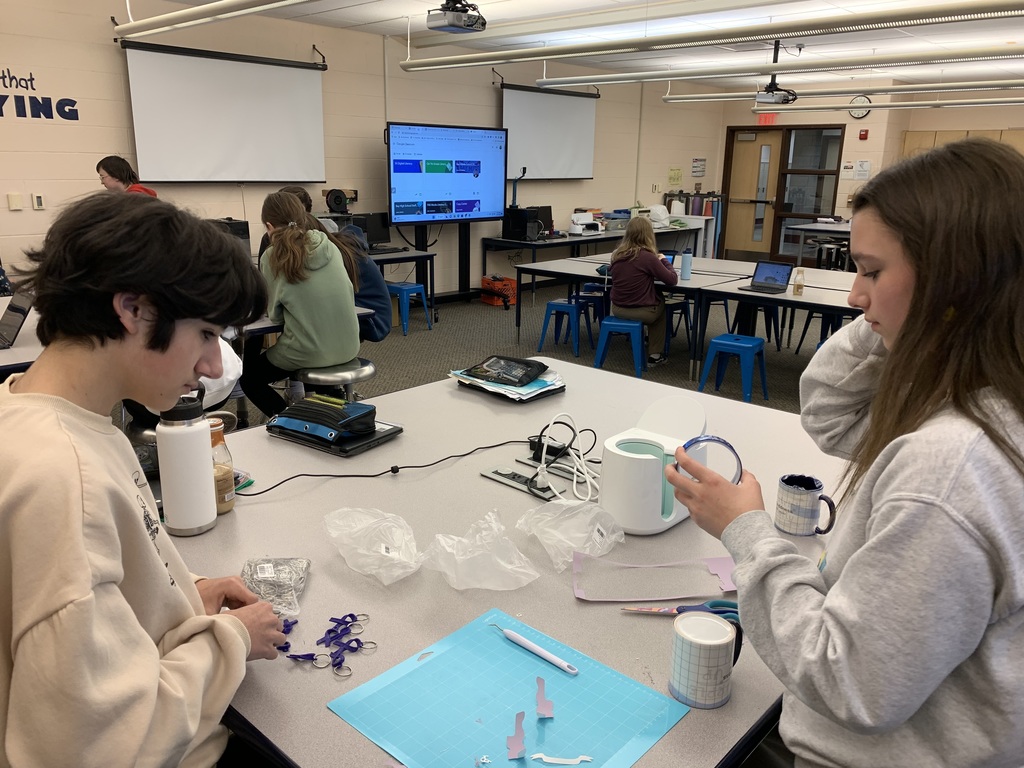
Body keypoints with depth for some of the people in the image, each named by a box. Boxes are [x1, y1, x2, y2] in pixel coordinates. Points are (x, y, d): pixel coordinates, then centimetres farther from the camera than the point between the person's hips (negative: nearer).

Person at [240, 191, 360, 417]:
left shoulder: (273, 257, -12)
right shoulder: (330, 247, 0)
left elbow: (275, 314, -3)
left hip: (309, 353, -5)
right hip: (348, 348, 6)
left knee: (248, 378, 24)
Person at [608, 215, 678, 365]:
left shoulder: (617, 254, -2)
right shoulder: (648, 257, -18)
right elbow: (672, 280, -10)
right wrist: (663, 260, 8)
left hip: (617, 309, 5)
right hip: (642, 312, -5)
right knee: (661, 304, 29)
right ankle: (655, 354, 29)